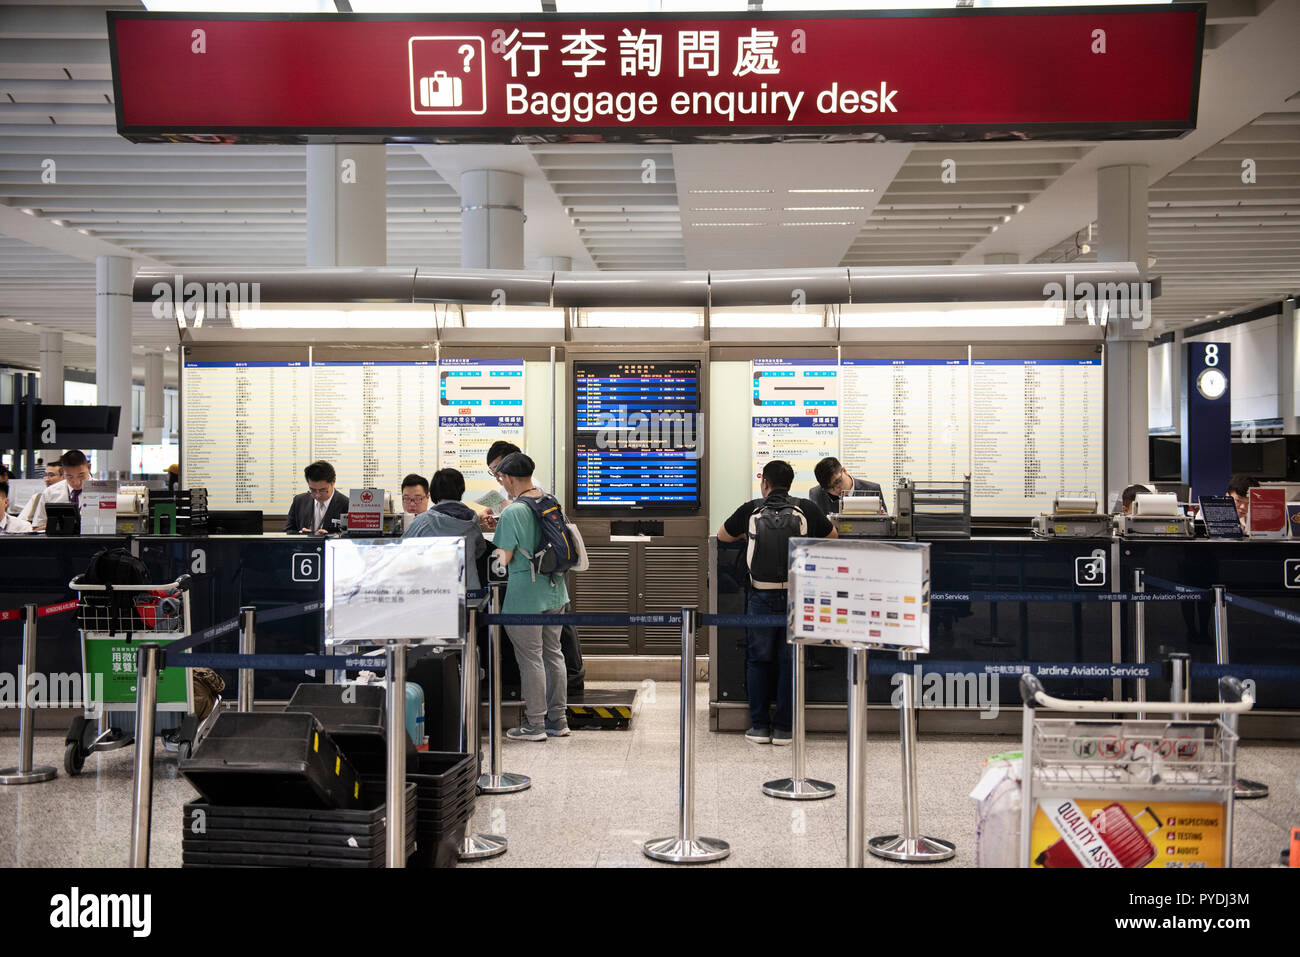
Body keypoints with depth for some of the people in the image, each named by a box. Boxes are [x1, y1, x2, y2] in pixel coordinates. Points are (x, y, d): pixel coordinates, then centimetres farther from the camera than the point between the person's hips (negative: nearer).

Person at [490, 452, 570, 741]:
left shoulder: (512, 512, -17)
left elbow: (505, 557, -16)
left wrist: (495, 554, 8)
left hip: (526, 595, -7)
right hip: (554, 590, 8)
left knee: (530, 658, 1)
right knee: (553, 654, 14)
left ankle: (535, 725, 8)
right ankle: (558, 720, 22)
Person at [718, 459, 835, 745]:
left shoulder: (752, 510, 3)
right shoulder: (807, 509, 4)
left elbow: (723, 536, 18)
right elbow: (833, 536, 20)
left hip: (762, 597, 0)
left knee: (758, 660, 11)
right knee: (789, 661, 8)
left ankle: (759, 726, 13)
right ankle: (783, 729, 11)